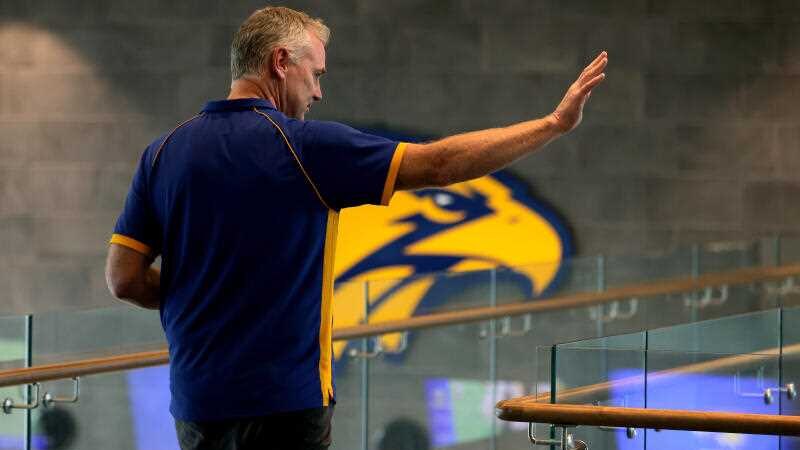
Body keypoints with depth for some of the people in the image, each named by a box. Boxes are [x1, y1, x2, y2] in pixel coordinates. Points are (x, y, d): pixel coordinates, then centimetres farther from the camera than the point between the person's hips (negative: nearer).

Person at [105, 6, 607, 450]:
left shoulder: (165, 152, 4)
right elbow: (440, 163, -11)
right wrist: (555, 123, -4)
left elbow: (124, 278, 2)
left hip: (195, 399, 6)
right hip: (283, 400, -5)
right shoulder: (305, 145, -11)